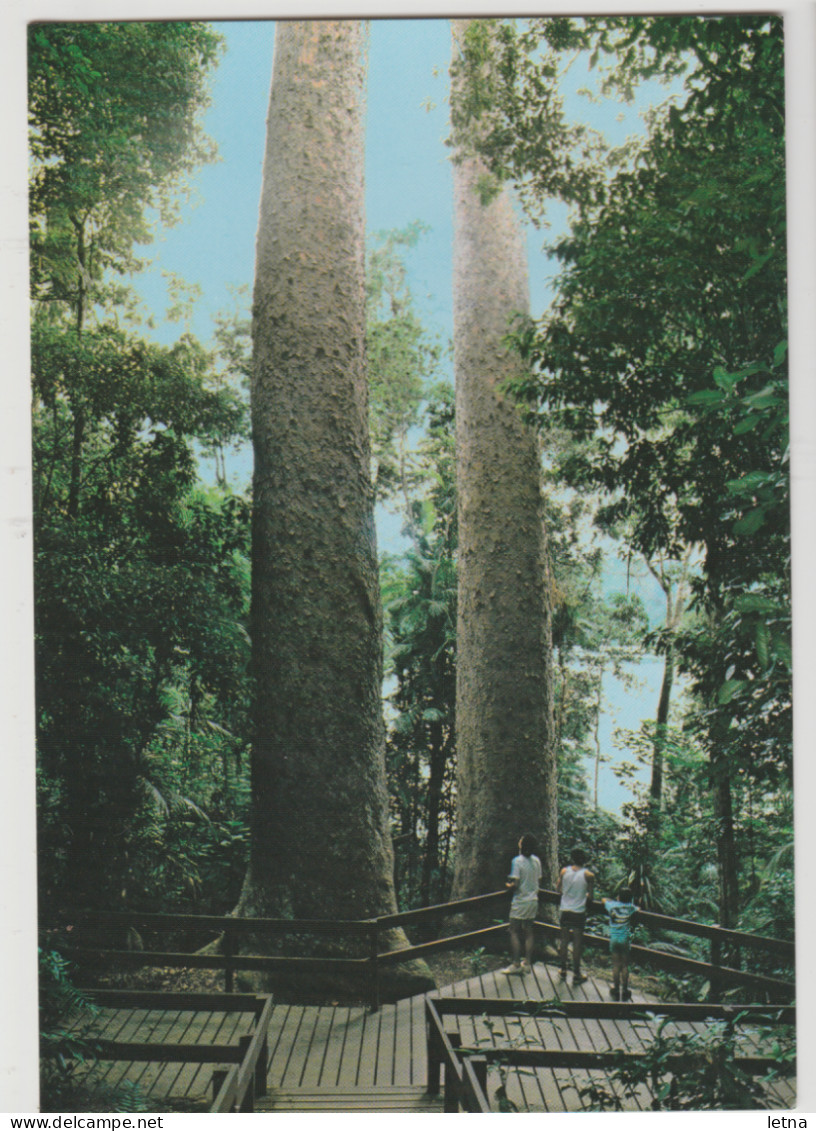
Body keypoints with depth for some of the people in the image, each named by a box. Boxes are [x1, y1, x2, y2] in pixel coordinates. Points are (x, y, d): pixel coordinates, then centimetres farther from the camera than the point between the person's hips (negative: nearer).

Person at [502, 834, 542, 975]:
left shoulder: (517, 861, -17)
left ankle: (516, 964, 1)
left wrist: (508, 886, -1)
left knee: (514, 932, 2)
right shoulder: (536, 860, 2)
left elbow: (515, 884, -20)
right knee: (528, 932, 12)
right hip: (533, 900, 6)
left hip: (520, 902, -6)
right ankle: (527, 963, 14)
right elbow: (539, 880, 10)